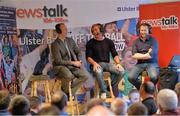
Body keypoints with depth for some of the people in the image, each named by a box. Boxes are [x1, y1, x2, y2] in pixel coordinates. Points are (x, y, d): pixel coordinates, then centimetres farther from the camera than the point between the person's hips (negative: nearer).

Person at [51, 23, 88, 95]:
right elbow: (58, 61, -14)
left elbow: (78, 52, 19)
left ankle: (71, 91, -2)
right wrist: (73, 63, -15)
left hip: (72, 65, 6)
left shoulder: (70, 40, 10)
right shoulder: (55, 45, -11)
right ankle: (65, 91, -7)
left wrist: (79, 61, -1)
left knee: (85, 75, -15)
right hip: (60, 66, -6)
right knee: (69, 76, -36)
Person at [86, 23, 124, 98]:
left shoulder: (109, 42, 13)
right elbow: (88, 57, 1)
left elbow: (115, 55, 11)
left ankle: (113, 87, -7)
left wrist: (118, 63, -8)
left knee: (121, 70, -24)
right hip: (96, 64, -3)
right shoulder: (90, 43, 7)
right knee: (98, 71, -40)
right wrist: (94, 63, -19)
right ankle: (103, 92, -24)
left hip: (107, 63, 3)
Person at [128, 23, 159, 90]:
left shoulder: (153, 40, -1)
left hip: (151, 63, -3)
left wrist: (139, 56, -4)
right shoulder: (136, 41, 8)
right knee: (131, 77, -22)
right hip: (140, 64, 3)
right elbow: (134, 55, -4)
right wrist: (147, 54, -7)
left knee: (153, 77, -33)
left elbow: (151, 55, -12)